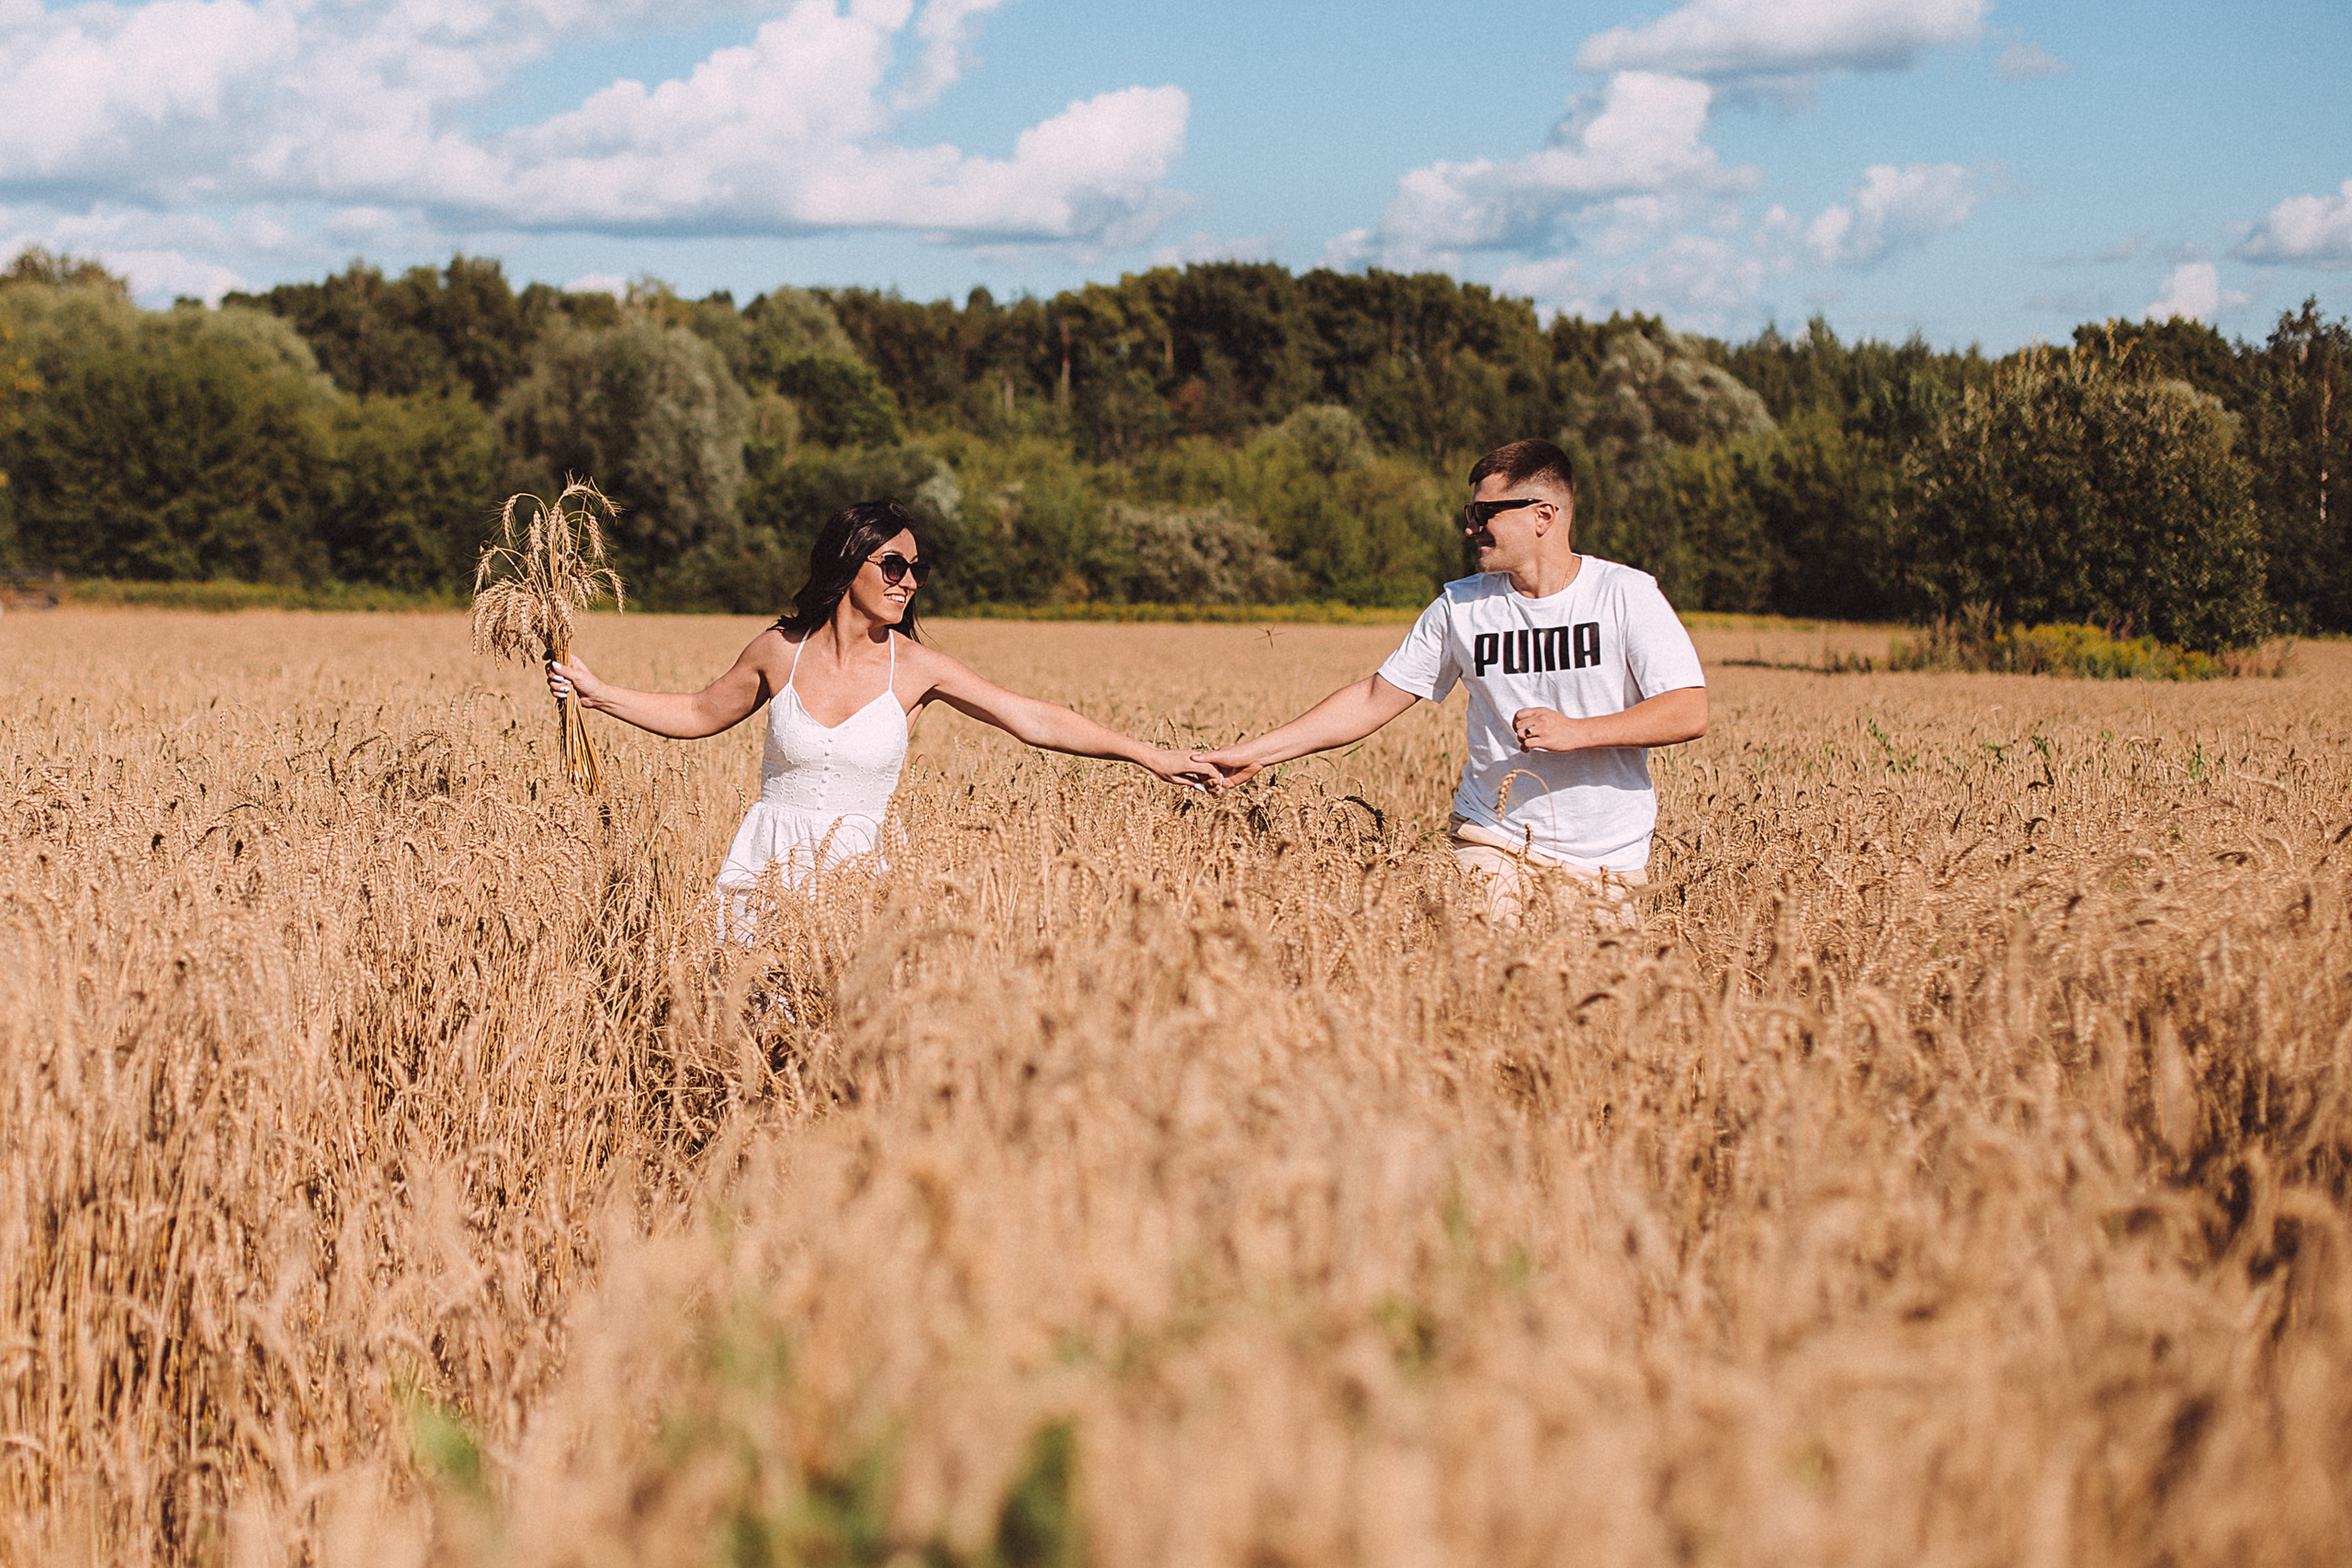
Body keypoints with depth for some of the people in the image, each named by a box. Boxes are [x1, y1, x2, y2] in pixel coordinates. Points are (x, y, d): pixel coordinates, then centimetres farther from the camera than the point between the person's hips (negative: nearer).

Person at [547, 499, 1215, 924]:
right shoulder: (779, 650, 1)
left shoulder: (915, 666, -2)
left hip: (852, 875, 0)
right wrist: (597, 693, 10)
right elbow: (699, 714, 17)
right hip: (764, 866, 1)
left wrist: (1146, 754, -5)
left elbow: (1033, 719, -2)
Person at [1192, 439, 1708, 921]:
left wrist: (1577, 731, -24)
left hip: (1606, 859, -1)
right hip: (1492, 837, 1)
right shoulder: (1461, 606, 4)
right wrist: (1252, 754, 1)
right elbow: (1373, 700, 7)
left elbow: (1689, 713, -12)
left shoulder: (1625, 594, -5)